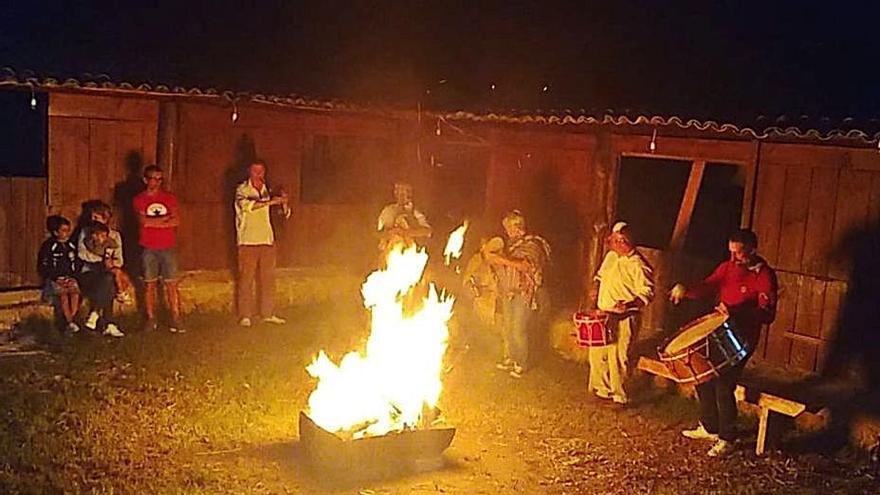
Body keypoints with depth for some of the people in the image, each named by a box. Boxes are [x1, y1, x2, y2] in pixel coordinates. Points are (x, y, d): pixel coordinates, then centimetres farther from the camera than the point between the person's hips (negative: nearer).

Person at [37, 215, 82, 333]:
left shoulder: (72, 246, 14)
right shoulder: (48, 246, 3)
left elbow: (77, 265, 17)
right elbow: (42, 268, 1)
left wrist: (72, 276, -1)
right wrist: (56, 278, -11)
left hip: (70, 278, 3)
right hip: (53, 279, -3)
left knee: (75, 291, -30)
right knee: (63, 293, -32)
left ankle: (71, 318, -31)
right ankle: (70, 323, -33)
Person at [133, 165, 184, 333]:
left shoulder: (170, 198, 9)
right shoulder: (139, 199, 5)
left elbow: (176, 221, -3)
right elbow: (143, 221, -11)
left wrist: (153, 222, -6)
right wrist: (166, 218, -3)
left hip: (168, 247, 1)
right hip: (148, 248, 0)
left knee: (171, 284, -1)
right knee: (149, 284, 3)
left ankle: (176, 319, 0)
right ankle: (151, 319, 11)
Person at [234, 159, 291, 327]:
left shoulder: (268, 190, 12)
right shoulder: (242, 189, 0)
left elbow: (285, 214, 12)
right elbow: (246, 204, -22)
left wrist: (284, 203, -10)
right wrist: (270, 202, -27)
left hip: (267, 240, 4)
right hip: (248, 241, -4)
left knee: (268, 278, 6)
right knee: (246, 279, -2)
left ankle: (268, 313, 14)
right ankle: (245, 316, 4)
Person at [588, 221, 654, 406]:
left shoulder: (637, 265, -17)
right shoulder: (611, 256, 9)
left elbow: (647, 293, -18)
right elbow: (600, 275, 26)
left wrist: (629, 304, -31)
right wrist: (595, 288, 8)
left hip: (623, 320, -9)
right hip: (603, 314, 9)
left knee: (617, 358, -6)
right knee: (597, 353, 16)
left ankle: (619, 396, 9)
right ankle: (602, 389, 32)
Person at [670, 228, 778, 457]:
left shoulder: (764, 276, -14)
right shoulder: (727, 267, 6)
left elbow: (767, 314, -21)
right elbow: (707, 287, 7)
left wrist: (735, 311, -35)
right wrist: (685, 290, -14)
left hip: (742, 338, -7)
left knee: (723, 385, -11)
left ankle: (726, 440, 6)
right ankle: (709, 427, 32)